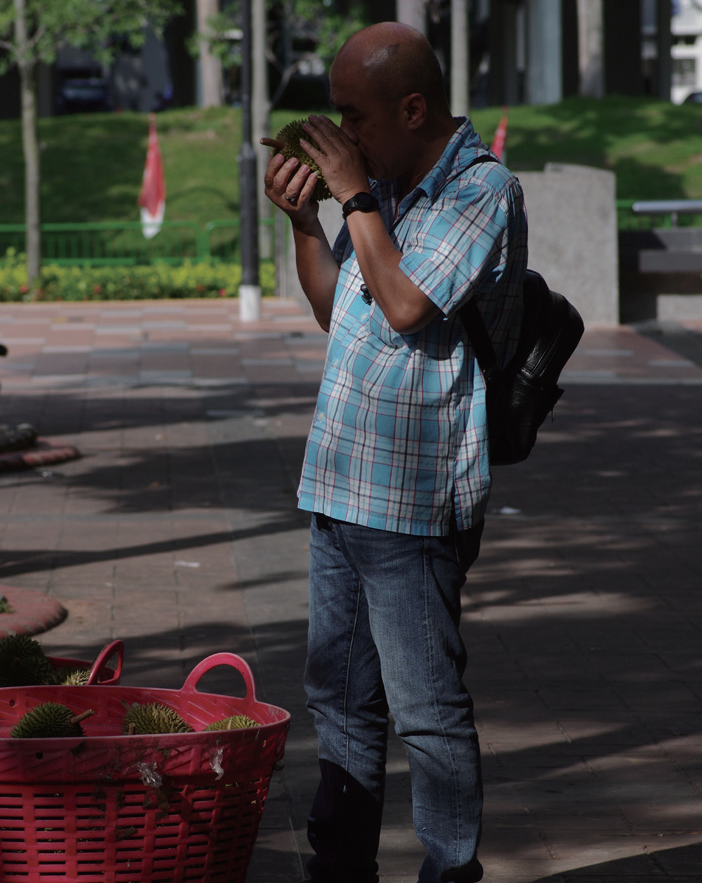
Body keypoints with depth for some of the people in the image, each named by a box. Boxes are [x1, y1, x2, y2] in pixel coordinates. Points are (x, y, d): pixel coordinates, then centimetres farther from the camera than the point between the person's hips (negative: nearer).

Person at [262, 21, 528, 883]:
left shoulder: (482, 190, -12)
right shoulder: (388, 184, 12)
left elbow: (408, 304, -23)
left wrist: (355, 198, -14)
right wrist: (303, 220, 5)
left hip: (413, 497, -8)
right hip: (342, 487, 9)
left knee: (426, 707, -3)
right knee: (340, 696, 15)